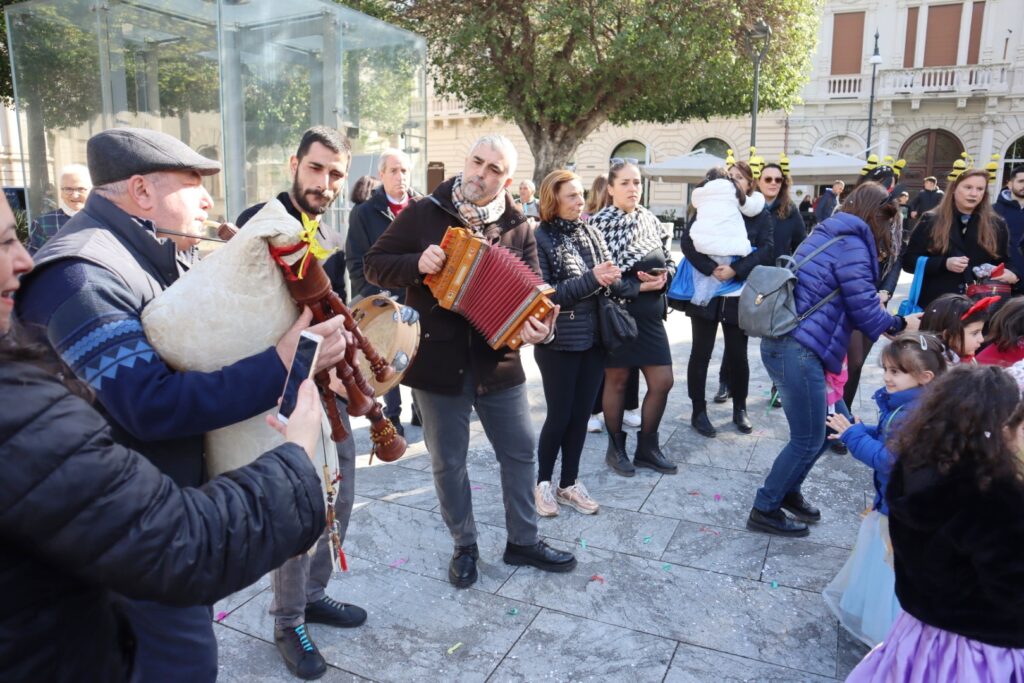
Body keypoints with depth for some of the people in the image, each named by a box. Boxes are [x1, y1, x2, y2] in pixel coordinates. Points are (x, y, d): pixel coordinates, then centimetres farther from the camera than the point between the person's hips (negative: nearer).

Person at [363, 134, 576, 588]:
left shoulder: (518, 228, 3)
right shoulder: (423, 213, -3)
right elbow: (374, 265, -1)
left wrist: (539, 326, -21)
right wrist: (417, 264, -21)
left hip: (497, 360, 2)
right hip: (437, 360, -2)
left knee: (520, 451, 11)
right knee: (448, 462, 10)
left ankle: (523, 541, 31)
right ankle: (465, 546, 31)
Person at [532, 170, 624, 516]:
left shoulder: (590, 232, 6)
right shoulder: (539, 238, -10)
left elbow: (610, 279, 8)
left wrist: (611, 278, -16)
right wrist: (591, 279, -22)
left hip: (593, 338, 6)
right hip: (559, 342, -5)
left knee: (581, 415, 13)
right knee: (559, 416, 4)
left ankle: (569, 482, 28)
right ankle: (543, 481, 25)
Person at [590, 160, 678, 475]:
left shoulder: (651, 221, 9)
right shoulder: (600, 223, -10)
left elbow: (669, 262, 17)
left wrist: (662, 277, -6)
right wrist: (638, 286, -17)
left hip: (650, 314, 6)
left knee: (662, 382, 7)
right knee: (617, 381, 8)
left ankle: (647, 447, 25)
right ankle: (616, 447, 26)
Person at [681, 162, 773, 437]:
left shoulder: (760, 214, 8)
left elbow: (767, 248, -6)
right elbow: (687, 241, -7)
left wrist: (735, 270, -20)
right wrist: (711, 269, -20)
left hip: (740, 295, 1)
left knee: (738, 354, 8)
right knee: (701, 353, 3)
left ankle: (739, 410, 25)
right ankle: (699, 412, 13)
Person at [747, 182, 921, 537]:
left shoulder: (824, 234, 18)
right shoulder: (851, 245, -11)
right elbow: (864, 309, -9)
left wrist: (884, 318, 26)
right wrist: (900, 325, 10)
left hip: (783, 343, 10)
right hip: (797, 351, -10)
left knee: (821, 428, 19)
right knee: (809, 440, 2)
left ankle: (787, 490, 33)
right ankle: (765, 510, 12)